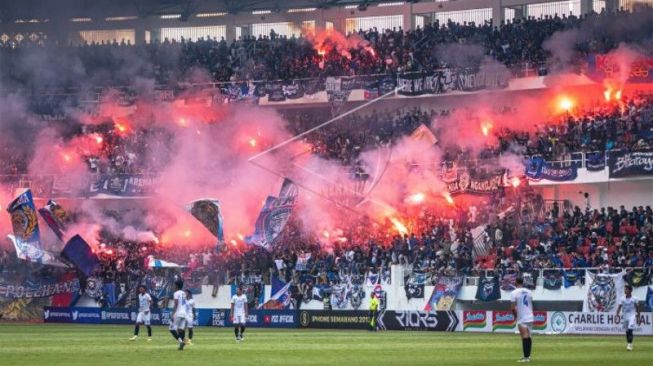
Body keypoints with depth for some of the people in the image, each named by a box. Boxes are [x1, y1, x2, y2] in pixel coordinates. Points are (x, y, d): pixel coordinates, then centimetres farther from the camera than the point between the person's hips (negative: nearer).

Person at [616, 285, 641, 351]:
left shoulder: (634, 299, -3)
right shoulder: (622, 299, 3)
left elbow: (637, 308, 4)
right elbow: (619, 307, -3)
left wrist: (638, 317, 3)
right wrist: (617, 315, -20)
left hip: (632, 316, -4)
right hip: (625, 317, 4)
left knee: (630, 330, -18)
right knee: (627, 331, 9)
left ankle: (630, 344, -20)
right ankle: (628, 344, 23)